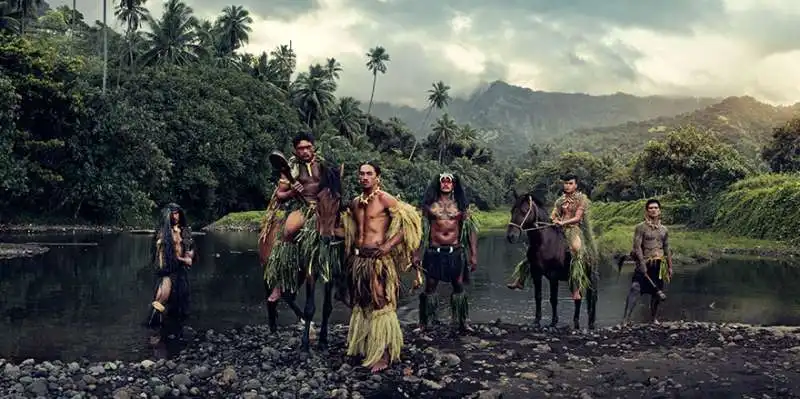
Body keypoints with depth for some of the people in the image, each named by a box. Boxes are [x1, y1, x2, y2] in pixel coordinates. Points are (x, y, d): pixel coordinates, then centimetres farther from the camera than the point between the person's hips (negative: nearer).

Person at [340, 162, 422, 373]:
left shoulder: (385, 199, -7)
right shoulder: (355, 203, 13)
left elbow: (408, 223, -12)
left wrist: (388, 245, -18)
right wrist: (352, 248, 13)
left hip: (379, 258, -7)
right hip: (358, 258, 7)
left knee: (381, 304, -6)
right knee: (361, 304, 14)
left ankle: (384, 354, -2)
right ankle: (362, 346, 26)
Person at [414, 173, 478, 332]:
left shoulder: (460, 205, 5)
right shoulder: (430, 205, 4)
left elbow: (471, 230, 6)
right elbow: (421, 230, 5)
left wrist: (473, 255, 1)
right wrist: (416, 254, 0)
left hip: (456, 251, 1)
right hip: (434, 251, -1)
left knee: (459, 287, 4)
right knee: (430, 287, 2)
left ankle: (462, 323, 16)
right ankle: (423, 324, 10)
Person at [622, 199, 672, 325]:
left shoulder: (664, 229, 13)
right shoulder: (641, 227, -3)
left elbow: (667, 249, 18)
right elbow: (637, 246, -11)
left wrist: (670, 267, 16)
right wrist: (642, 263, -20)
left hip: (659, 266, 5)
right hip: (645, 264, -5)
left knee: (657, 292, 9)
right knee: (635, 289, -18)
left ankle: (654, 318, 24)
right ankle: (626, 319, -23)